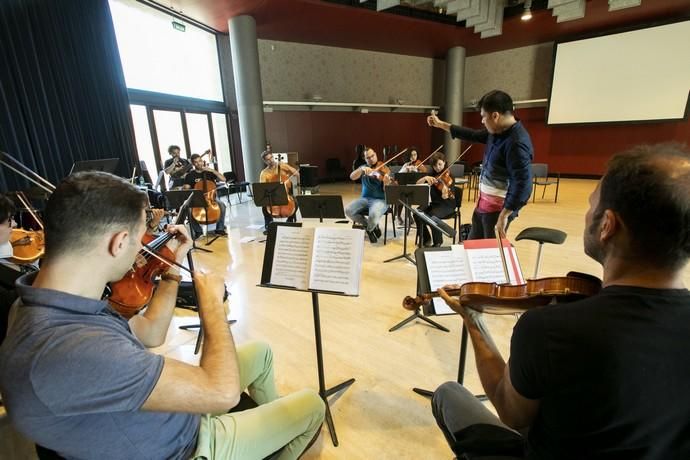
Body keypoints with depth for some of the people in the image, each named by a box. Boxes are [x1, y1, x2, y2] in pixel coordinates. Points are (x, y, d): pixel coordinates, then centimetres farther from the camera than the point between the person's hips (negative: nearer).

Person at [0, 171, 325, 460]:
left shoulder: (47, 306, -10)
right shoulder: (66, 350, -42)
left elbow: (150, 333, 5)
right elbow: (221, 391, -36)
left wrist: (174, 267, -1)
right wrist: (211, 299, -23)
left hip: (174, 408, 7)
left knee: (259, 353, 21)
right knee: (312, 406, 7)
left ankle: (275, 430, 46)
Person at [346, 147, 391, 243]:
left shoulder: (384, 170, -3)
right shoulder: (363, 168, 10)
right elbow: (352, 177, -8)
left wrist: (387, 183, -35)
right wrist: (362, 169, -25)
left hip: (380, 200, -4)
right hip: (365, 199, 4)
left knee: (374, 214, -37)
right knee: (348, 210, -22)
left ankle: (369, 230, 2)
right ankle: (373, 227, -1)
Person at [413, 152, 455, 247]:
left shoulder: (448, 176, -12)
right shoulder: (431, 174, 4)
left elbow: (445, 197, -24)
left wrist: (445, 193, -47)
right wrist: (425, 178, -23)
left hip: (446, 204, -5)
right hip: (433, 202, 5)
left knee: (432, 216, -33)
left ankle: (438, 242, -8)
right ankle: (426, 239, -1)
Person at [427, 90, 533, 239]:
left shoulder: (517, 143, -25)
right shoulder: (497, 132, 3)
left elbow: (523, 185, -28)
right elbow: (473, 135, 20)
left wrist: (504, 215, -29)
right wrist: (441, 125, 24)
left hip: (498, 208, -9)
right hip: (484, 203, 9)